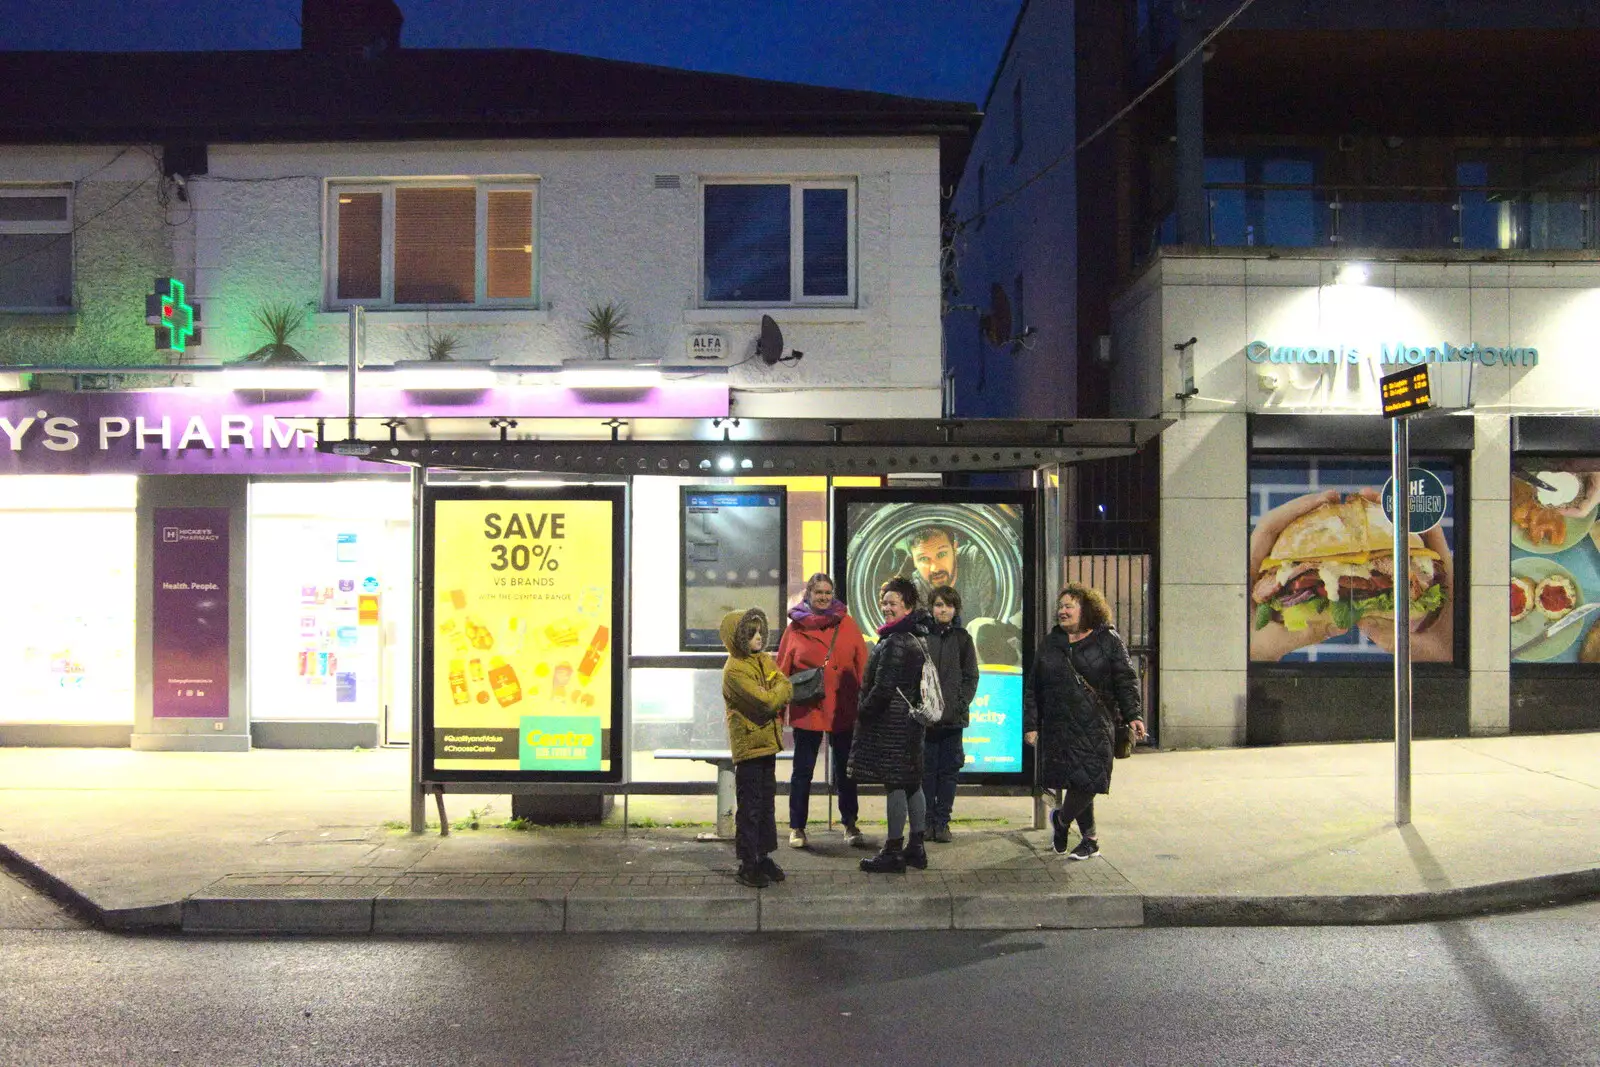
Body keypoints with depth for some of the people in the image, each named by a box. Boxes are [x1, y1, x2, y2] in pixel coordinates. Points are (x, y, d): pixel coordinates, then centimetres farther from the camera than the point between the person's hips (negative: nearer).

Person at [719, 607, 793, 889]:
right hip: (748, 747, -8)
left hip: (767, 743, 8)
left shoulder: (764, 660, 9)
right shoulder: (734, 670, -17)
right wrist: (783, 688, -6)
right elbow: (767, 702, -23)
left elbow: (785, 690, 3)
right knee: (750, 807, -1)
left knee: (767, 803, 14)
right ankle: (748, 865, 6)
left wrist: (777, 696, -16)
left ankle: (764, 857, 24)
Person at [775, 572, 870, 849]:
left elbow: (862, 666, 3)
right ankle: (797, 828, 19)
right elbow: (782, 671, 0)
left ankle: (850, 826, 23)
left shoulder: (847, 624, 2)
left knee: (845, 770, 11)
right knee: (802, 770, 8)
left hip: (843, 710, 1)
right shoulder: (796, 627, 0)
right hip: (806, 710, -1)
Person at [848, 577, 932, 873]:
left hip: (890, 723, -10)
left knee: (894, 785, -5)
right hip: (911, 720, 10)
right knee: (912, 784, 13)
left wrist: (863, 712, -7)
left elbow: (883, 688, -22)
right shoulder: (915, 638, 13)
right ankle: (916, 847, 21)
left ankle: (893, 851, 1)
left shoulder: (894, 642, -18)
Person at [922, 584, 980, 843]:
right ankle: (927, 822, 11)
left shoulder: (962, 638, 7)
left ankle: (942, 822, 12)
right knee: (926, 770, 2)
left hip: (953, 717, 1)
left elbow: (971, 676, 7)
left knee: (949, 771, 4)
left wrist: (961, 704, -4)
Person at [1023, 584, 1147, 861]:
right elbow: (1032, 688, 14)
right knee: (1076, 783, 4)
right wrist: (1030, 724, 9)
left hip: (1096, 727, -3)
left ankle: (1061, 820, 19)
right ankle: (1090, 838, 19)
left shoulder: (1107, 640, 4)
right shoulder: (1050, 643, 13)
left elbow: (1125, 681, 3)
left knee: (1086, 782, -9)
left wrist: (1133, 715, -8)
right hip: (1058, 728, 3)